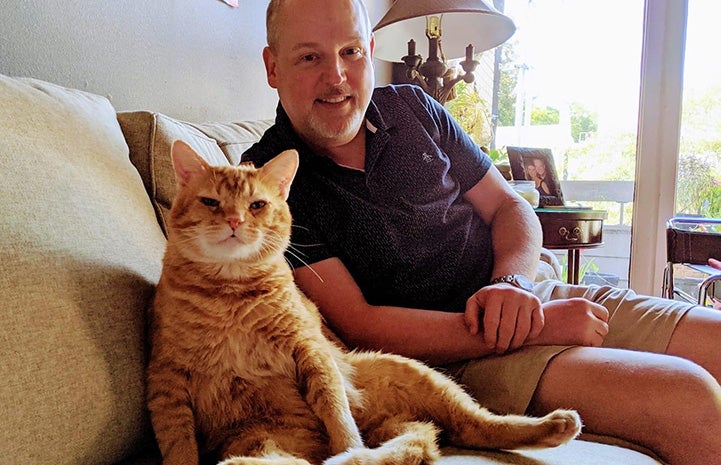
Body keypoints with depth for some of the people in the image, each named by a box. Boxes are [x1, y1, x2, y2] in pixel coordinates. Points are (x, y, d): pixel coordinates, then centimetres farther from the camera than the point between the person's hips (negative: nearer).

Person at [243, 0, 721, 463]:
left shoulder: (412, 107, 9)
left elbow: (509, 207, 12)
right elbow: (356, 326, -16)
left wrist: (513, 284, -12)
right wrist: (538, 326, -19)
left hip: (527, 298, 6)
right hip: (449, 354, -6)